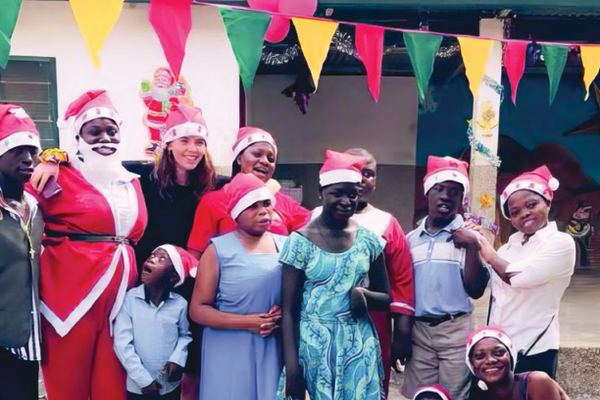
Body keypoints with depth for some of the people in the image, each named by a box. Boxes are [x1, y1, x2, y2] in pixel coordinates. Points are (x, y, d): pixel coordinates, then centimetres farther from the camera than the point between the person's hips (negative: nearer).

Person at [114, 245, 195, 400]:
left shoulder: (180, 303, -6)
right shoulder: (130, 298, -10)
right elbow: (122, 342, -12)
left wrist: (177, 359, -11)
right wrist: (143, 380, -14)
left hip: (171, 386, 2)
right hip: (138, 386, -1)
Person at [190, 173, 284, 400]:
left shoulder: (286, 246, 5)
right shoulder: (219, 249, -5)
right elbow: (198, 309, -6)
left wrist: (285, 315, -8)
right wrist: (247, 322, -16)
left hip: (275, 350, 3)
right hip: (230, 351, -3)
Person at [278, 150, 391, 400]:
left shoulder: (369, 240, 0)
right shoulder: (300, 241, -8)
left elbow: (386, 299, 9)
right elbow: (289, 310, -6)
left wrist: (364, 294, -13)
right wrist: (291, 365, -12)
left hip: (359, 344, 3)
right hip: (313, 344, -2)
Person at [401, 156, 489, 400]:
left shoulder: (469, 237, -1)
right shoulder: (412, 239, 8)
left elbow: (476, 291, -7)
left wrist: (472, 247, -15)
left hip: (456, 330, -3)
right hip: (418, 329, 3)